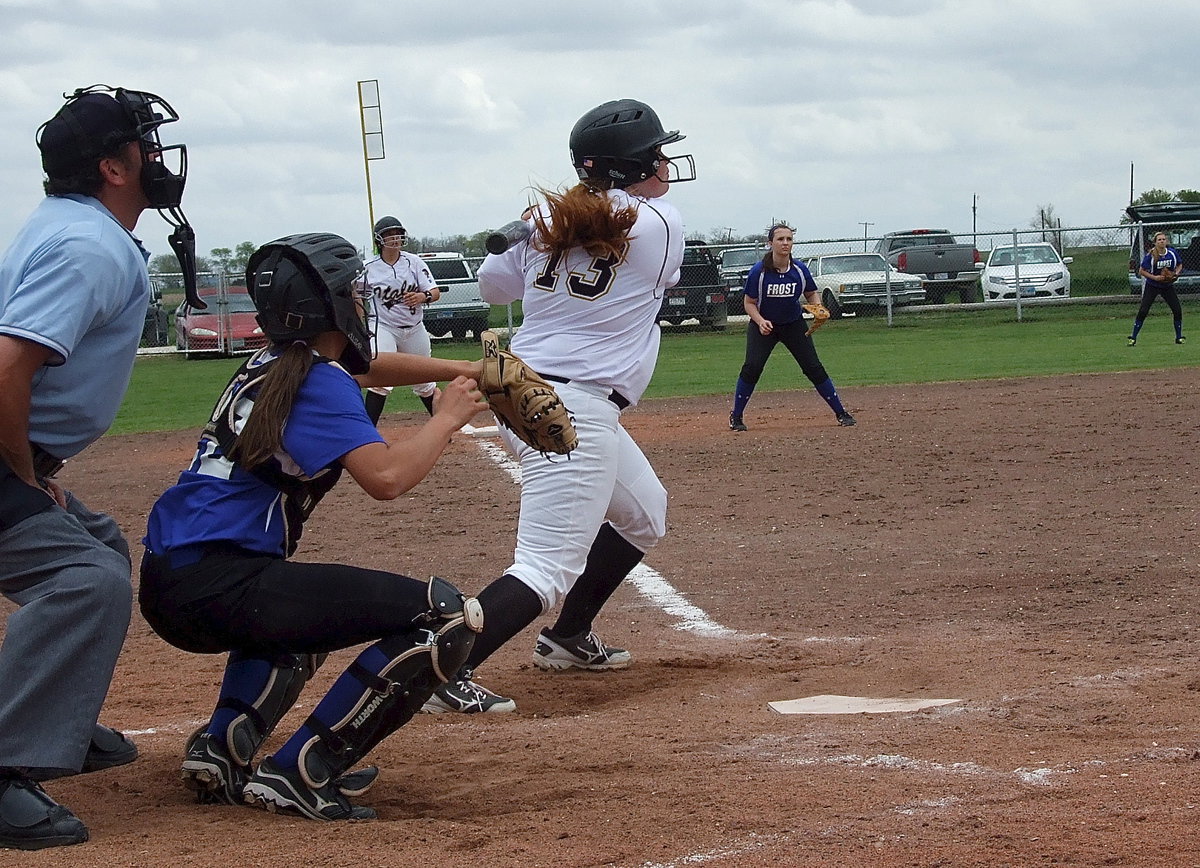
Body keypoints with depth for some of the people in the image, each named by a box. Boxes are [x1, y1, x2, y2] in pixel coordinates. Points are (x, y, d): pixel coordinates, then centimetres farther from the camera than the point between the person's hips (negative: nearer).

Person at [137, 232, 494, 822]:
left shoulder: (269, 365, 19)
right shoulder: (321, 382, -8)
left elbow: (367, 367, 38)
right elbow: (385, 476, -22)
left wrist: (464, 372, 30)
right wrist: (446, 417, -5)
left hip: (165, 587, 9)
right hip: (219, 590, -9)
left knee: (307, 598, 42)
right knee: (448, 615, -10)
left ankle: (223, 746, 18)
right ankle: (298, 775, -12)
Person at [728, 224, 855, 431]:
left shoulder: (800, 270, -11)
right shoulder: (758, 272, -19)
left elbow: (812, 294, 5)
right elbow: (749, 303, -11)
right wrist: (761, 321, -28)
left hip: (794, 325, 2)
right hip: (763, 325, -2)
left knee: (814, 367, -1)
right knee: (752, 367, -18)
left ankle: (840, 413, 10)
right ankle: (736, 417, -5)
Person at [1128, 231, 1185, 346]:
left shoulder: (1173, 253, -8)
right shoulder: (1150, 255, -18)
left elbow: (1180, 265, 10)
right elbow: (1141, 271, -12)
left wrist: (1176, 273, -11)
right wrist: (1155, 277, -24)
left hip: (1168, 286, 3)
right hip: (1152, 286, -3)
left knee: (1178, 311, -2)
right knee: (1143, 311, -11)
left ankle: (1179, 337, 14)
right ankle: (1133, 338, -4)